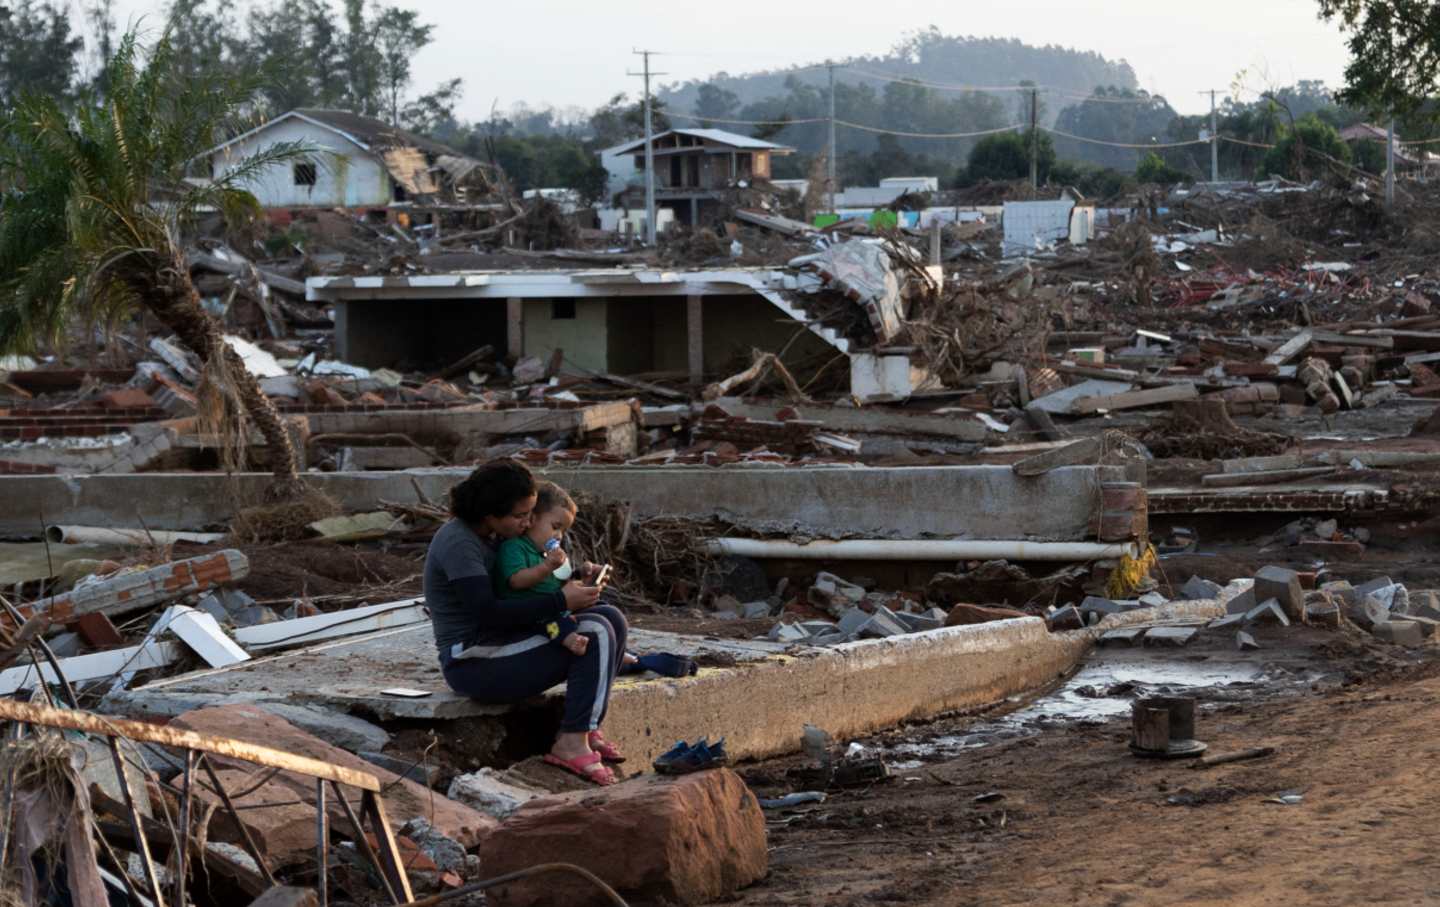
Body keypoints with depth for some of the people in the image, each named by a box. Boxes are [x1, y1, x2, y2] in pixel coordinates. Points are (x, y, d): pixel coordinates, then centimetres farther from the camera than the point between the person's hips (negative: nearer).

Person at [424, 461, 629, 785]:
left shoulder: (494, 537, 11)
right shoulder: (458, 543, -18)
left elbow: (527, 588, 21)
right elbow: (488, 613, -27)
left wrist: (577, 581, 0)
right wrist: (562, 601, -24)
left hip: (501, 643, 10)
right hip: (474, 662, -10)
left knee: (611, 618, 3)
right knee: (594, 634, -20)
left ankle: (588, 726, 0)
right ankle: (571, 743, -19)